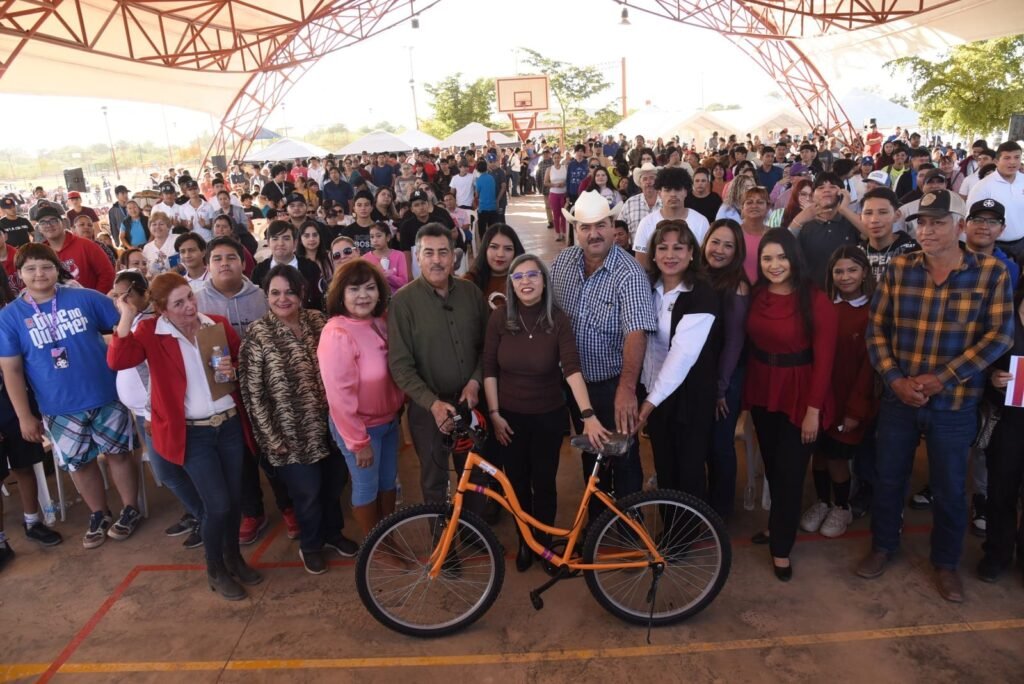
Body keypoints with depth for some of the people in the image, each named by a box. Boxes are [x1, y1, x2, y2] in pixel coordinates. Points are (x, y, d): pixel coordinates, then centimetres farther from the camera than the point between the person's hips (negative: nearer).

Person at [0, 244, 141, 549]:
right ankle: (99, 515, 33)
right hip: (59, 409, 1)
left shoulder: (85, 297, -4)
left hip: (106, 396, -1)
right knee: (79, 463, 13)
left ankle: (130, 510, 27)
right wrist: (25, 416, -2)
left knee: (119, 452, 9)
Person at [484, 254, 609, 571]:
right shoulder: (500, 317, -10)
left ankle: (544, 541, 36)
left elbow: (572, 368, -23)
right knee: (517, 483, 14)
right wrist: (494, 414, -7)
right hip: (510, 416, 1)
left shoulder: (558, 320, -13)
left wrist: (588, 415, -34)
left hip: (549, 417, -1)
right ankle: (524, 542, 37)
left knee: (544, 483, 12)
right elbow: (489, 369, -5)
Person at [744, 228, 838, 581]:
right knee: (771, 466, 17)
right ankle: (779, 524, 39)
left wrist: (814, 409, -13)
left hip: (799, 394, -4)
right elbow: (750, 345, 3)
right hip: (762, 391, 5)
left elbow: (823, 359, -13)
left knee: (789, 471, 5)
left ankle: (781, 546, 22)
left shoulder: (816, 301, -15)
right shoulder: (756, 295, 0)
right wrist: (746, 389, -1)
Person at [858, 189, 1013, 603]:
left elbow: (1000, 336, -10)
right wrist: (895, 379, -11)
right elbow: (876, 327, 0)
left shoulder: (990, 272, -6)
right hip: (899, 397, 2)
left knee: (950, 488, 13)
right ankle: (882, 546, 36)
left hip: (954, 403, -1)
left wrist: (941, 378, -17)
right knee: (889, 477, 14)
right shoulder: (899, 268, -1)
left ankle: (946, 563, 34)